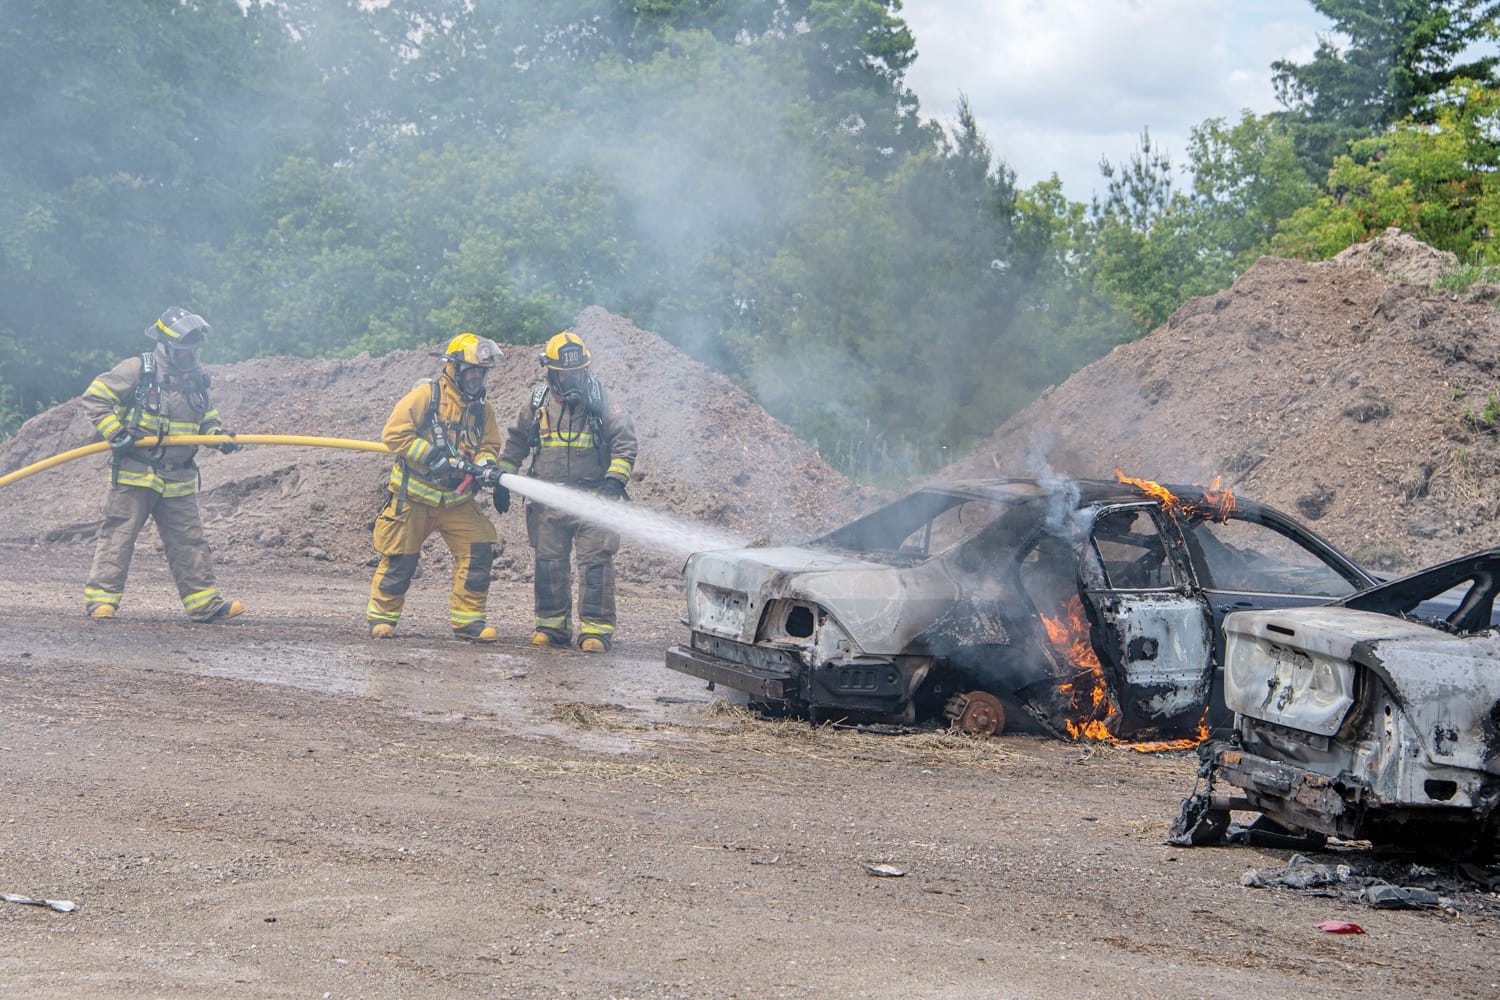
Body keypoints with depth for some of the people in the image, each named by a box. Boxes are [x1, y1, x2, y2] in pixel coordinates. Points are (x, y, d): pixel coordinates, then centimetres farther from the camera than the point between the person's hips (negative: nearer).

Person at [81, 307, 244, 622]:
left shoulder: (196, 380, 12)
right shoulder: (137, 370, -7)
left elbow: (207, 418, 24)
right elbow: (94, 398, -8)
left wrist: (219, 435, 2)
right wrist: (115, 432, -17)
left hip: (178, 480, 6)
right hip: (134, 475, -5)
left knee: (189, 540, 5)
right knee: (118, 535, -5)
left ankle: (205, 603, 7)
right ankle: (100, 599, -1)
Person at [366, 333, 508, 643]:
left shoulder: (482, 408, 6)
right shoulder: (426, 395, -12)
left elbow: (488, 446, 6)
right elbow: (394, 433, -17)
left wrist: (485, 467, -18)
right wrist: (433, 456, -23)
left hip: (457, 500, 5)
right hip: (414, 497, -5)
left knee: (478, 552, -7)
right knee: (400, 559, 1)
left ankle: (467, 620, 2)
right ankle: (382, 617, 19)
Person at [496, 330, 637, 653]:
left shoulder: (600, 400, -1)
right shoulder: (538, 402, 9)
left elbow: (624, 439, -2)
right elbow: (516, 441, 22)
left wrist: (615, 479, -13)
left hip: (593, 496, -3)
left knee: (595, 560, -8)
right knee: (549, 562, 6)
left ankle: (596, 628, -4)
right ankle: (552, 624, 17)